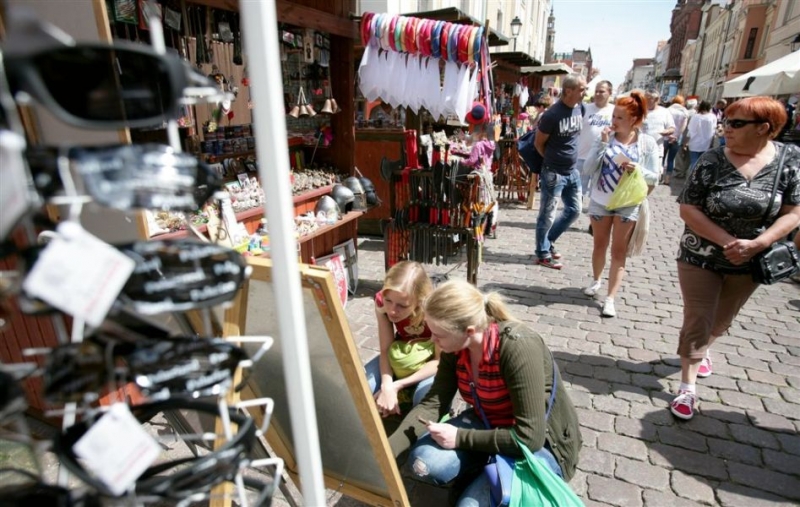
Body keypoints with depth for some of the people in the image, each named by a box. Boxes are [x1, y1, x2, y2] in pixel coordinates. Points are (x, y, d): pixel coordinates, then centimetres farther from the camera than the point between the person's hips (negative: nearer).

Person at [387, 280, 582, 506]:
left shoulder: (518, 347, -32)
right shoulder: (455, 348, -11)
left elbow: (529, 438, -30)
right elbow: (432, 404, -10)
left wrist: (460, 438, -24)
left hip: (541, 443, -5)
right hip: (488, 426, 6)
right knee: (421, 462, -19)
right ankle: (485, 475, 7)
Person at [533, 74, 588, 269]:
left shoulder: (580, 109, 4)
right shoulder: (552, 115, -18)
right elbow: (538, 143, -9)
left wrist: (569, 157, 16)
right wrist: (552, 159, 2)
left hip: (573, 171, 8)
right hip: (554, 173, -8)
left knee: (574, 210, 16)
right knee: (547, 215, 3)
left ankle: (549, 240, 32)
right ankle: (543, 254, 17)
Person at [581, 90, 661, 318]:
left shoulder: (647, 143, -6)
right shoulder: (607, 137, -5)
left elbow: (654, 178, -4)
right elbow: (588, 169, -10)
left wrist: (638, 170, -23)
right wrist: (602, 144, -18)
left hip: (627, 204, -1)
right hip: (600, 201, 1)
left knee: (619, 252, 4)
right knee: (600, 245, 17)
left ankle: (610, 298, 9)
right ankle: (596, 281, 40)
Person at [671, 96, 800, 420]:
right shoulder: (711, 162, -13)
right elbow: (688, 210, -14)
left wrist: (755, 245, -21)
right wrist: (727, 241, -22)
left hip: (749, 262, 3)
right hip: (701, 258, -2)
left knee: (722, 320, 21)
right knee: (697, 320, 3)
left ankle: (701, 351, 51)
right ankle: (688, 387, 15)